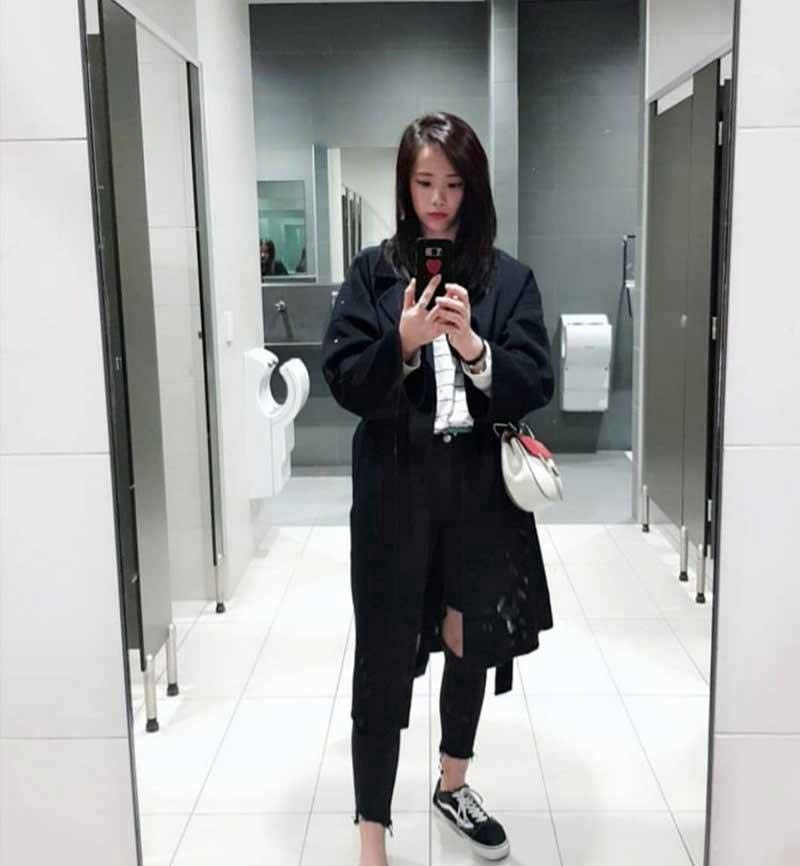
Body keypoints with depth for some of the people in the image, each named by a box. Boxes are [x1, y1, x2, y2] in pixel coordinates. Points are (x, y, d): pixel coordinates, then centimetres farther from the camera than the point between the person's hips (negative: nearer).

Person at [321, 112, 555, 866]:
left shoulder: (508, 277, 2)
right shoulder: (373, 272, -1)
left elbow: (535, 386, -4)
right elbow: (343, 383, -5)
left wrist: (472, 346, -21)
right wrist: (403, 341, -22)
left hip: (480, 487, 3)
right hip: (396, 489, -2)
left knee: (471, 641, 17)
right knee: (385, 659, 0)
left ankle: (452, 785, 42)